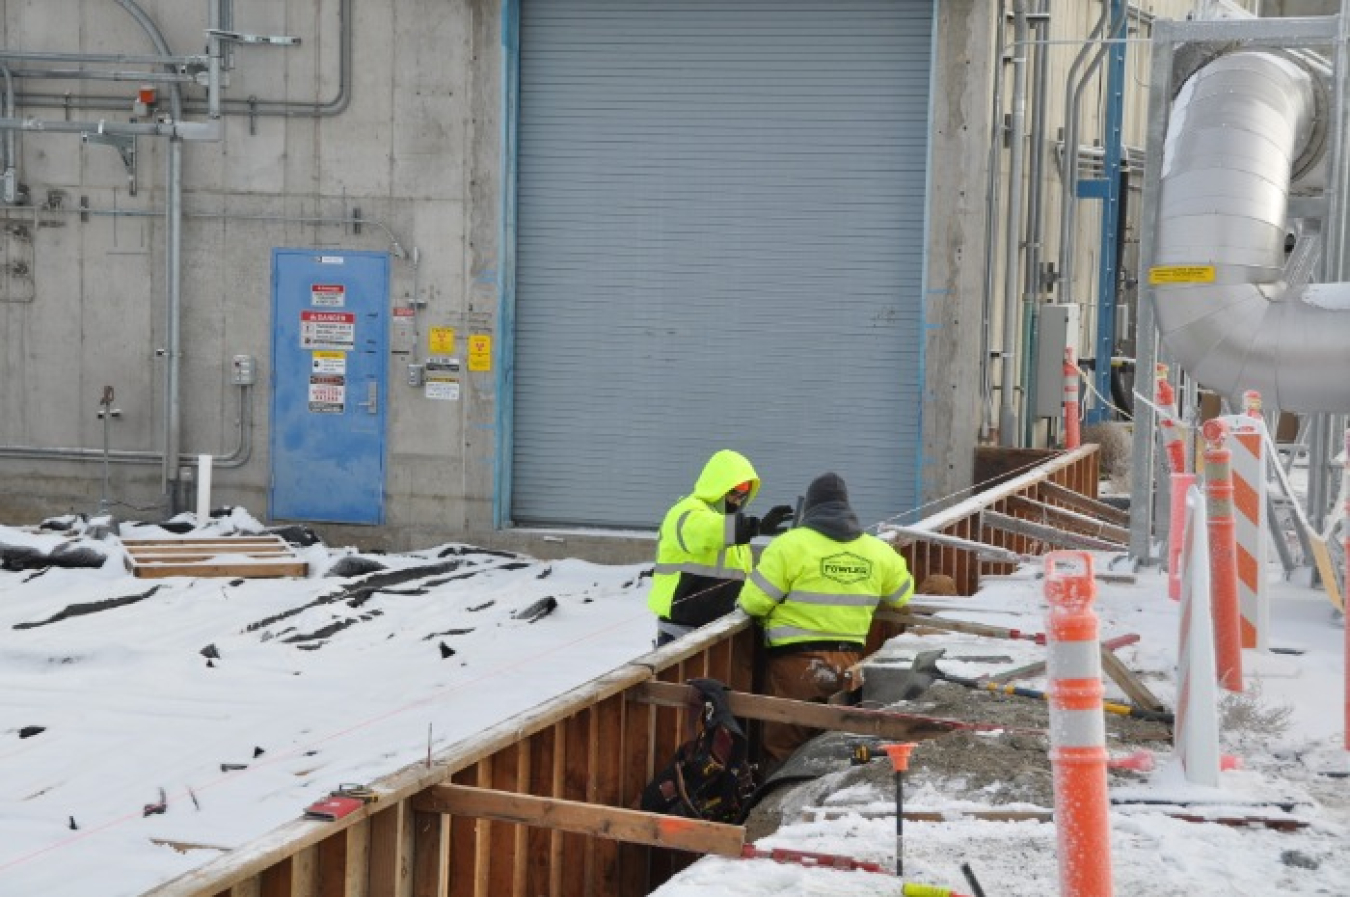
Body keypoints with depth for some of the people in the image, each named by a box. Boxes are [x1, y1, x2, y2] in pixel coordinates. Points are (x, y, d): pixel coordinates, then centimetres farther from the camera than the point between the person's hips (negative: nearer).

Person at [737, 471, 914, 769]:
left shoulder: (790, 544, -10)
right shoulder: (876, 550, 5)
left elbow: (754, 601, -10)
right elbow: (902, 594, 20)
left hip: (796, 662, -5)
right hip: (848, 662, 5)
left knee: (783, 748, 1)